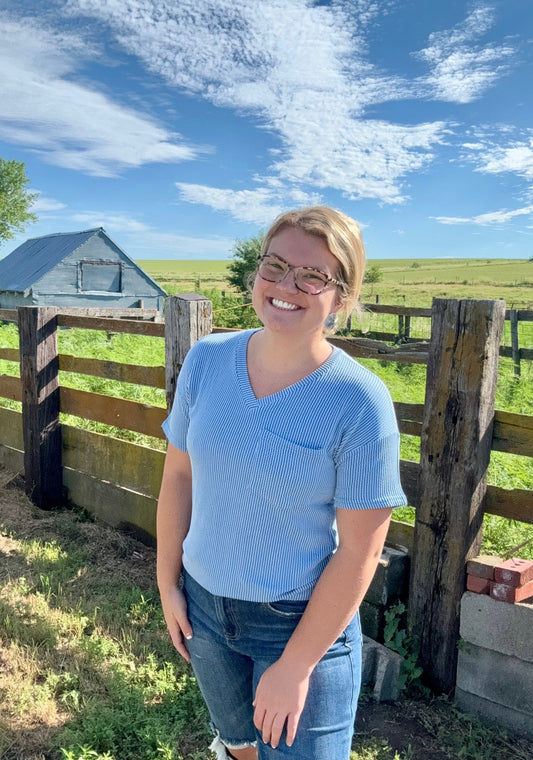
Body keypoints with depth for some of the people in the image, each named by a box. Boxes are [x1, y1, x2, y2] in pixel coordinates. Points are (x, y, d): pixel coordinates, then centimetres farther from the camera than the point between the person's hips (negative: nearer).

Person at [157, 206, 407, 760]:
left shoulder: (361, 402, -23)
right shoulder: (207, 360, -10)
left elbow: (358, 552, -19)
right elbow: (179, 475, 0)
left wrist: (295, 666, -14)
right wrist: (168, 583, 4)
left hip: (303, 622, -4)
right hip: (204, 603, 5)